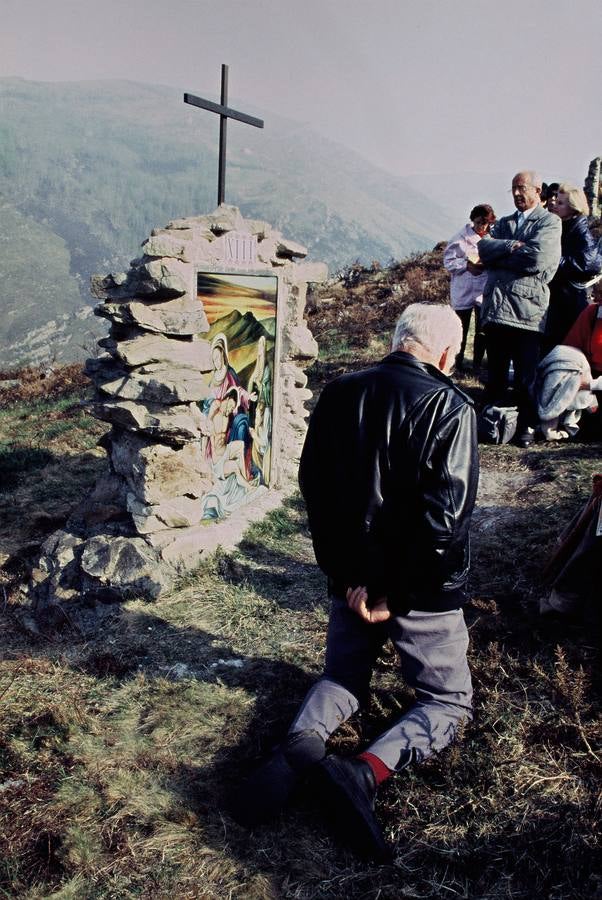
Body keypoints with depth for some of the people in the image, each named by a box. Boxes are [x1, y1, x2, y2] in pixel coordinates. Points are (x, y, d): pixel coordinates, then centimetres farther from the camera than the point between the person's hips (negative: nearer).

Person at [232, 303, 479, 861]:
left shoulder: (339, 393, -1)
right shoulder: (451, 408, -15)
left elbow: (314, 486, 0)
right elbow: (446, 515, -21)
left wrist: (347, 577, 0)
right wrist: (398, 599, -13)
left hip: (353, 580, 5)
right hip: (422, 589, -4)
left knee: (343, 677, 26)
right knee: (448, 701, 15)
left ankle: (300, 745, -6)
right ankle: (364, 772, -12)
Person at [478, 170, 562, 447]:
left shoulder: (550, 222, 2)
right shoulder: (504, 223, 21)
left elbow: (536, 258, -14)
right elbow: (484, 247, 4)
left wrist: (498, 257, -3)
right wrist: (511, 246, -12)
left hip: (527, 308, -5)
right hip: (495, 307, 5)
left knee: (526, 375, -1)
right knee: (496, 373, 11)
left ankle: (527, 425, 12)